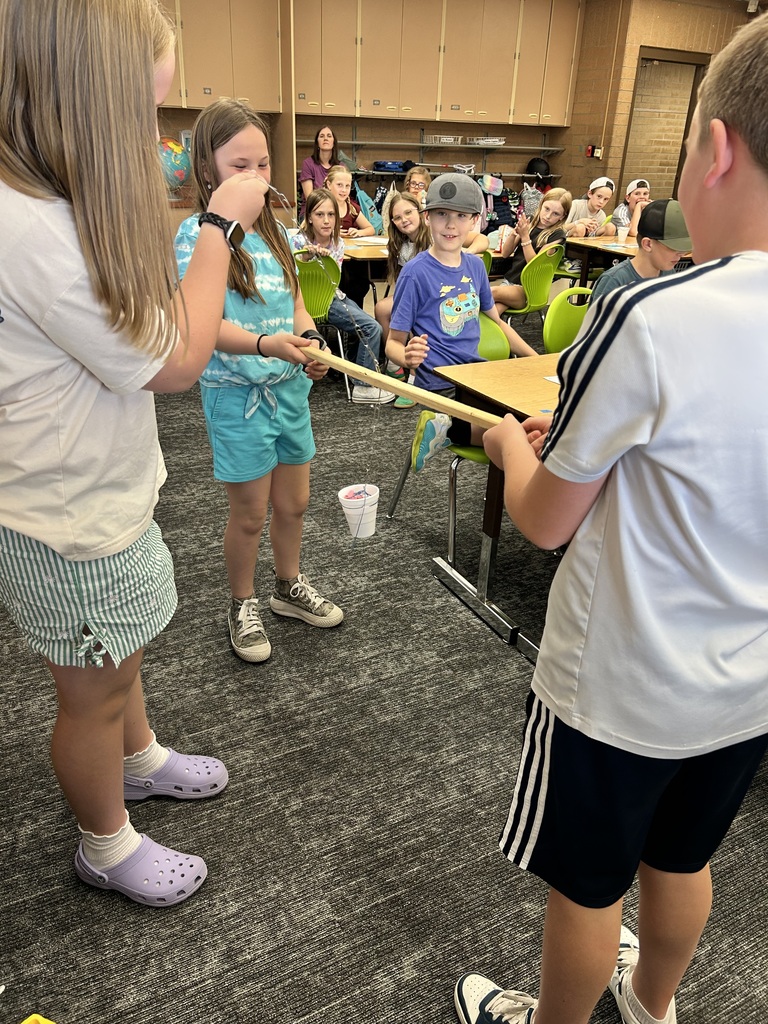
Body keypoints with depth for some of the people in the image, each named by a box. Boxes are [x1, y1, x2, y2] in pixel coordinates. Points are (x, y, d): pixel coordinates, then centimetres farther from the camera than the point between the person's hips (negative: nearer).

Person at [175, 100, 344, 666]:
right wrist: (264, 344, -37)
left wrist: (310, 341, -8)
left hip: (289, 387, 6)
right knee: (251, 514, 6)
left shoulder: (275, 230, 8)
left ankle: (290, 586, 41)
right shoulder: (197, 234, -12)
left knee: (294, 502, 17)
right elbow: (206, 325, -20)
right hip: (236, 393, -6)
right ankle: (243, 605, 30)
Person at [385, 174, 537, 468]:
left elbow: (496, 322, 22)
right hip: (441, 383, -7)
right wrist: (408, 356, -30)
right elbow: (394, 341, -7)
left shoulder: (475, 265, 9)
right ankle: (448, 429, -7)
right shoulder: (415, 272, -9)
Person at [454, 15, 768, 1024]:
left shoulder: (649, 319, -28)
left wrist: (512, 443, 3)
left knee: (586, 889, 20)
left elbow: (546, 520, -17)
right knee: (681, 862, 30)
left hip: (621, 687, -6)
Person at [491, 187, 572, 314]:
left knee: (492, 292, -32)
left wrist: (525, 236, -18)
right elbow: (505, 253, 9)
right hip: (508, 281, 4)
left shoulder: (557, 235, -3)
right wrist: (514, 232, -9)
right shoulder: (530, 224, 10)